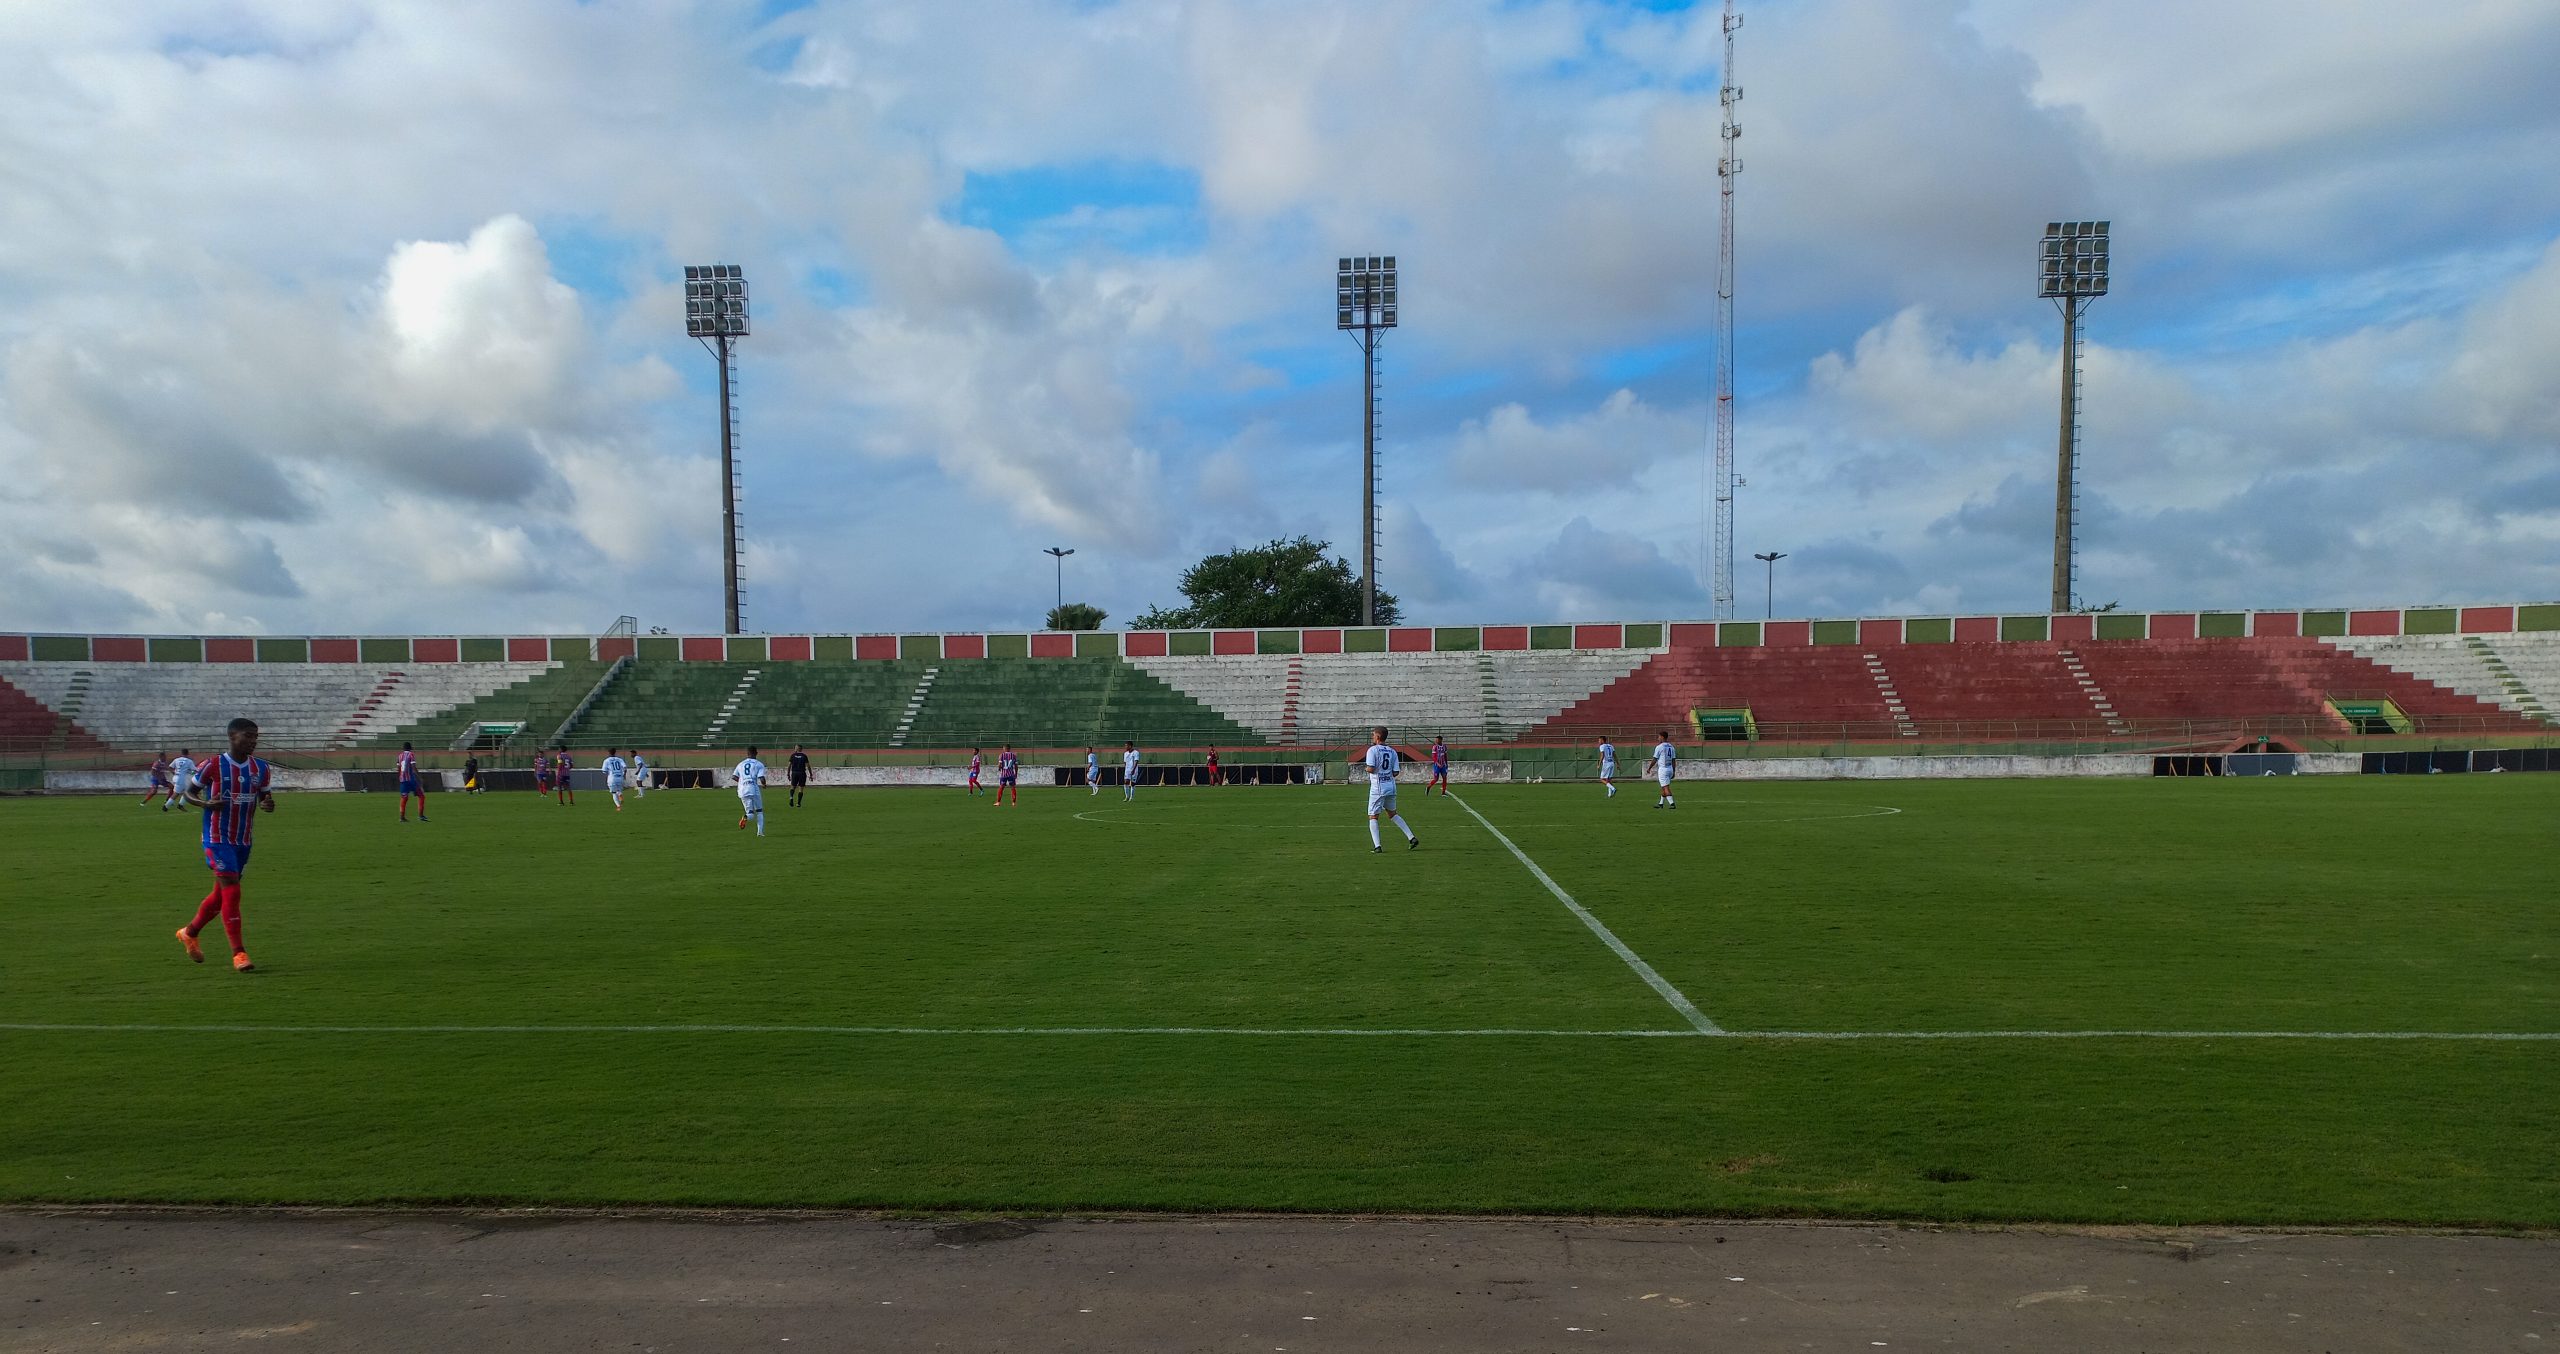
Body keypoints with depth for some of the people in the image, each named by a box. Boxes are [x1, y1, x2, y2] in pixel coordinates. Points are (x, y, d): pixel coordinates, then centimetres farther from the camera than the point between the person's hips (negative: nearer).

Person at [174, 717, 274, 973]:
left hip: (243, 841, 6)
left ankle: (190, 933, 41)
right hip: (217, 839, -6)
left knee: (221, 893, 16)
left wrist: (268, 804, -10)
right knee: (231, 891, -15)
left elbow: (264, 795, 14)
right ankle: (238, 953, -13)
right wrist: (208, 804, -19)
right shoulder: (213, 766, -9)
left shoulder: (260, 768, 4)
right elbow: (189, 793, 1)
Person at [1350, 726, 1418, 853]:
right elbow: (1395, 772, 5)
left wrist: (1366, 767, 3)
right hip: (1391, 786, 6)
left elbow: (1371, 769, -19)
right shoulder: (1392, 751, 8)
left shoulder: (1372, 750, -9)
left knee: (1373, 817, 4)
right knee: (1392, 813, 22)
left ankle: (1377, 846, -6)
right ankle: (1412, 838, 15)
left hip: (1378, 788, -6)